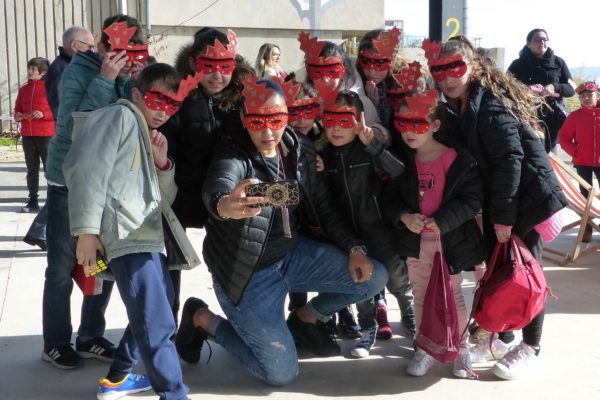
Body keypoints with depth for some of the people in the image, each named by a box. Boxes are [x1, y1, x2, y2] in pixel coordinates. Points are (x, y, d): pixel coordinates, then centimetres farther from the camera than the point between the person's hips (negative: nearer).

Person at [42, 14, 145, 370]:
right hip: (69, 183, -5)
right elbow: (76, 127, -28)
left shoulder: (129, 75, -1)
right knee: (63, 267, 3)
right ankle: (56, 344, 17)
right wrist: (105, 80, -29)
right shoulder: (78, 71, -15)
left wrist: (138, 80, -20)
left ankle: (91, 338, 23)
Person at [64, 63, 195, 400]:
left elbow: (165, 198, 23)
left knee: (158, 308, 23)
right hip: (127, 235, -10)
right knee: (157, 325, -15)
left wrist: (162, 164, 4)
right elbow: (87, 168, -13)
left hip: (148, 235, 10)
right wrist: (87, 229, -19)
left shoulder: (148, 135, 26)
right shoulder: (120, 116, 1)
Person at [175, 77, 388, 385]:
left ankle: (305, 318, 23)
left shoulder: (301, 149, -2)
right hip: (247, 272, -6)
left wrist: (354, 249, -2)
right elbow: (216, 189, -44)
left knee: (374, 277, -1)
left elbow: (324, 206, 8)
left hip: (294, 254, 6)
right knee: (281, 373, -5)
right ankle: (203, 319, 14)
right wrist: (225, 206, -68)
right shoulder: (233, 153, -21)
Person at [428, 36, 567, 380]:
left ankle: (530, 347, 15)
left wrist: (503, 216, -23)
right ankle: (502, 337, 28)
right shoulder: (459, 106, 7)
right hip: (496, 201, 8)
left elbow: (509, 160, -24)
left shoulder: (491, 104, -20)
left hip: (525, 198, -8)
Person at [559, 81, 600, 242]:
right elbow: (563, 138, 1)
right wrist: (575, 152, -10)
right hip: (582, 162, 0)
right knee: (585, 195, 7)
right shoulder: (575, 116, -2)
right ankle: (586, 228, 15)